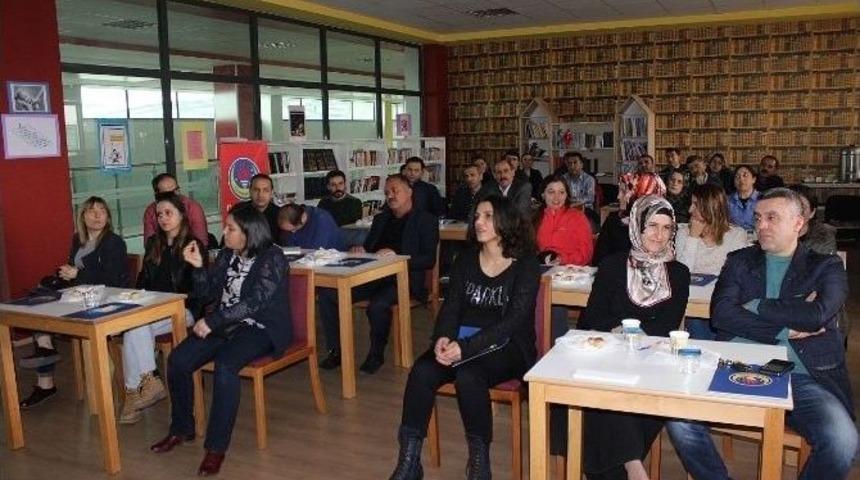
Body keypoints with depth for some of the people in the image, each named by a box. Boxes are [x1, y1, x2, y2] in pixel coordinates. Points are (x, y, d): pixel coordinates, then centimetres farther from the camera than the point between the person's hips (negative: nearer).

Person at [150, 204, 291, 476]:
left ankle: (216, 447, -22)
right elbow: (208, 295, 10)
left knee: (225, 366, -33)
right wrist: (198, 267, -7)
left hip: (261, 328, -7)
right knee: (177, 360, -10)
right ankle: (181, 429, 11)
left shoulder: (272, 258, -13)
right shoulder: (227, 254, 8)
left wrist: (211, 321, -25)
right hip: (227, 325, 7)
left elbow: (254, 301, -23)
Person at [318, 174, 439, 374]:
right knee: (326, 293, -15)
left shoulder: (425, 220, 5)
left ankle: (376, 355, -10)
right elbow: (368, 247, 28)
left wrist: (396, 257, -20)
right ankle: (336, 350, -3)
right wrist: (360, 251, 3)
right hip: (373, 276, 6)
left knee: (378, 305, -36)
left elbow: (429, 260, -6)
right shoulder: (380, 219, 25)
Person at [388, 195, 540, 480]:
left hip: (505, 347, -4)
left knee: (468, 376, -34)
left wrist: (466, 347, -24)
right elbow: (451, 306, 7)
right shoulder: (465, 261, 12)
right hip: (461, 340, 4)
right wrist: (443, 338, -17)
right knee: (422, 372, -24)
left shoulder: (525, 266, -3)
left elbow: (513, 321, -13)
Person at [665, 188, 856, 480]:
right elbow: (720, 313, -2)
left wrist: (756, 306, -3)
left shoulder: (826, 267, 12)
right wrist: (785, 330, -8)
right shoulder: (739, 262, 16)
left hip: (803, 377, -1)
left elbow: (818, 314, -10)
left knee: (841, 442, -29)